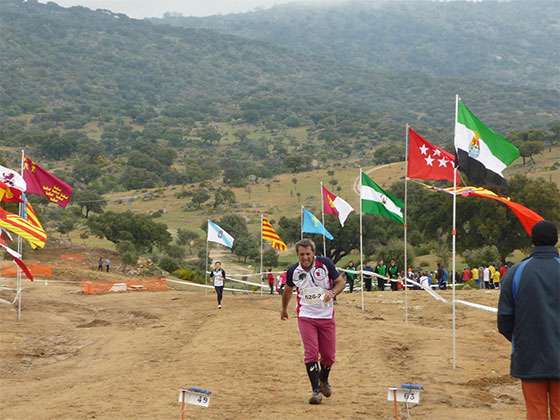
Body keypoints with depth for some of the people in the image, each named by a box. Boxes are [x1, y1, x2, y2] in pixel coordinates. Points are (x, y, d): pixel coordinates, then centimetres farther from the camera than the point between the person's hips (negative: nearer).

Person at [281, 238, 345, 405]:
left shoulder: (325, 263, -8)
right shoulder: (293, 271, -3)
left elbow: (341, 282, 1)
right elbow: (288, 290, 17)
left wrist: (332, 292, -20)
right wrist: (284, 309, 30)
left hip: (326, 316, 0)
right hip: (306, 316, 0)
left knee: (329, 355, 5)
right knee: (311, 353, -13)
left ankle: (323, 380, 35)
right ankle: (316, 390, -6)